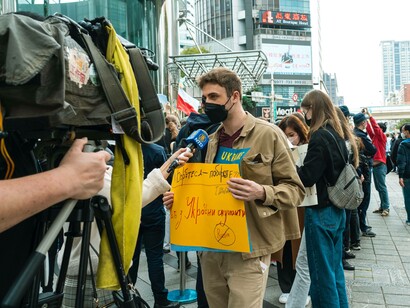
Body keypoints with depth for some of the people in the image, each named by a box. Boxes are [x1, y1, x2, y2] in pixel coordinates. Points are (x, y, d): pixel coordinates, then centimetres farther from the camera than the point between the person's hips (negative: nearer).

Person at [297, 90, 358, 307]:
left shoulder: (320, 137, -18)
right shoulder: (337, 134, 9)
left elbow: (306, 177, -21)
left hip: (321, 212, -9)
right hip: (337, 210, 9)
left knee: (322, 273, 4)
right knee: (335, 269, 19)